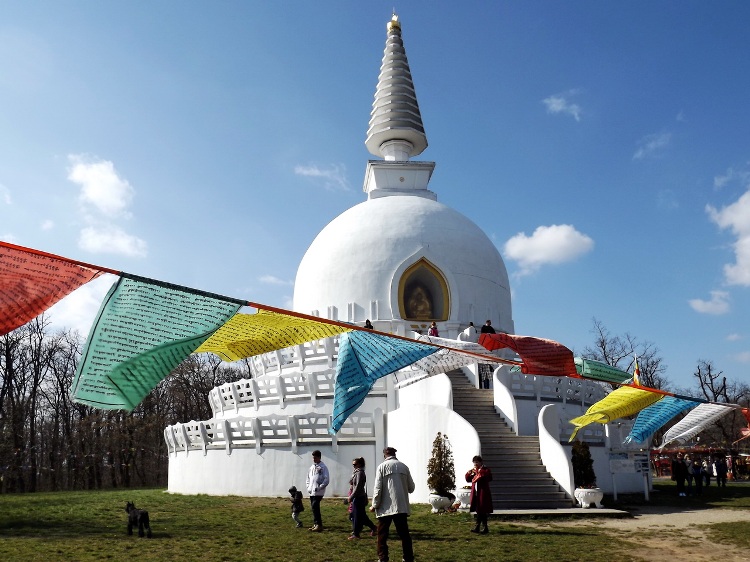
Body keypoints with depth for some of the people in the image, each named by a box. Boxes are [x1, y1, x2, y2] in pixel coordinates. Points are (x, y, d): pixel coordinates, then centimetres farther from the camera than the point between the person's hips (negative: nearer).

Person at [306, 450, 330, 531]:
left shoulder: (323, 467, -8)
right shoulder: (312, 467, 14)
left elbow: (326, 479, -12)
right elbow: (308, 478, 22)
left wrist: (319, 488, -16)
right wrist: (308, 486, 8)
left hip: (318, 492, -7)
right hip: (311, 492, 7)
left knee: (315, 507, -13)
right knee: (314, 508, 10)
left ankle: (319, 525, -10)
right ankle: (315, 524, 18)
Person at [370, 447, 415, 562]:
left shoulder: (382, 466, -3)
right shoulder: (403, 466, 7)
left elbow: (378, 488, -8)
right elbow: (411, 488, 10)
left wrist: (374, 505, -1)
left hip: (385, 507, -3)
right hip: (402, 506, 3)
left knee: (382, 534, 6)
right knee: (404, 534, 9)